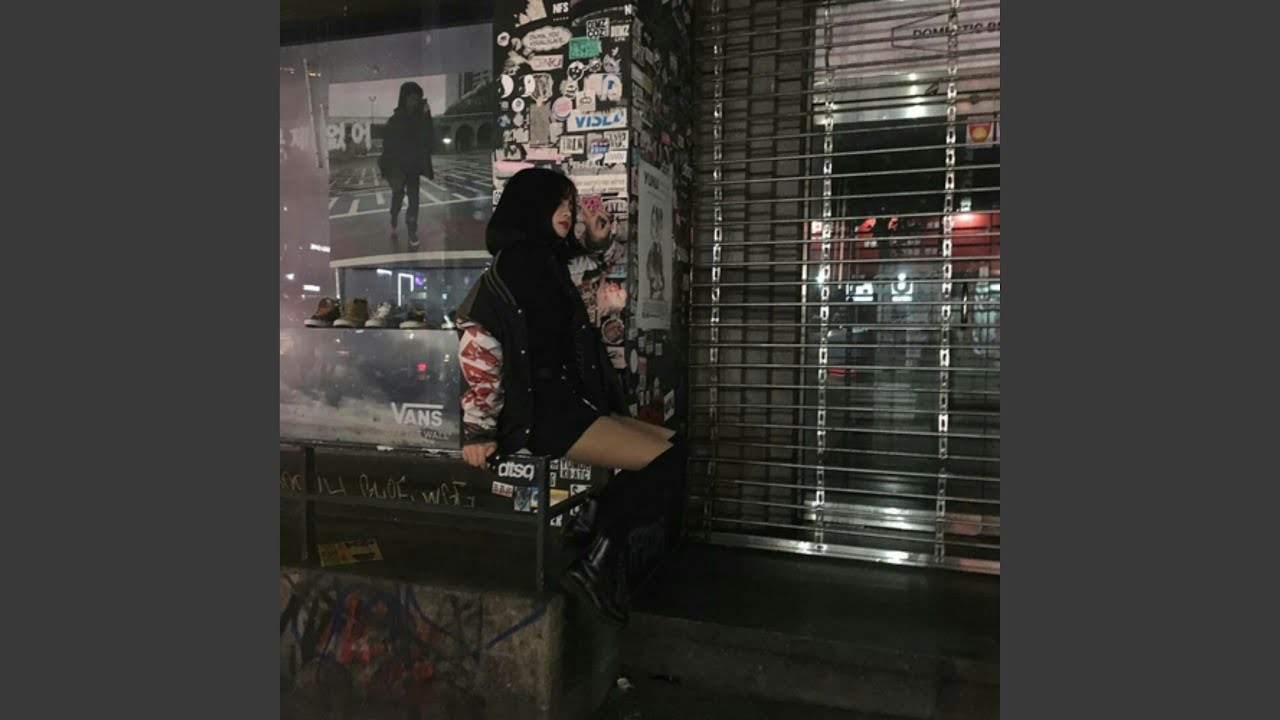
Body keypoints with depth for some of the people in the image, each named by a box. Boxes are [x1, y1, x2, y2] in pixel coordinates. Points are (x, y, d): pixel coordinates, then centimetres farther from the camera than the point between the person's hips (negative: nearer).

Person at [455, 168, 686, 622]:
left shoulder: (549, 260, 18)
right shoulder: (514, 260, -9)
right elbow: (477, 339, -17)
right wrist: (481, 428, -17)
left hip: (568, 402, 10)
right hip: (539, 410, -10)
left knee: (671, 444, 5)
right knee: (663, 459, -15)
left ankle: (602, 559, 1)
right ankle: (594, 566, -6)